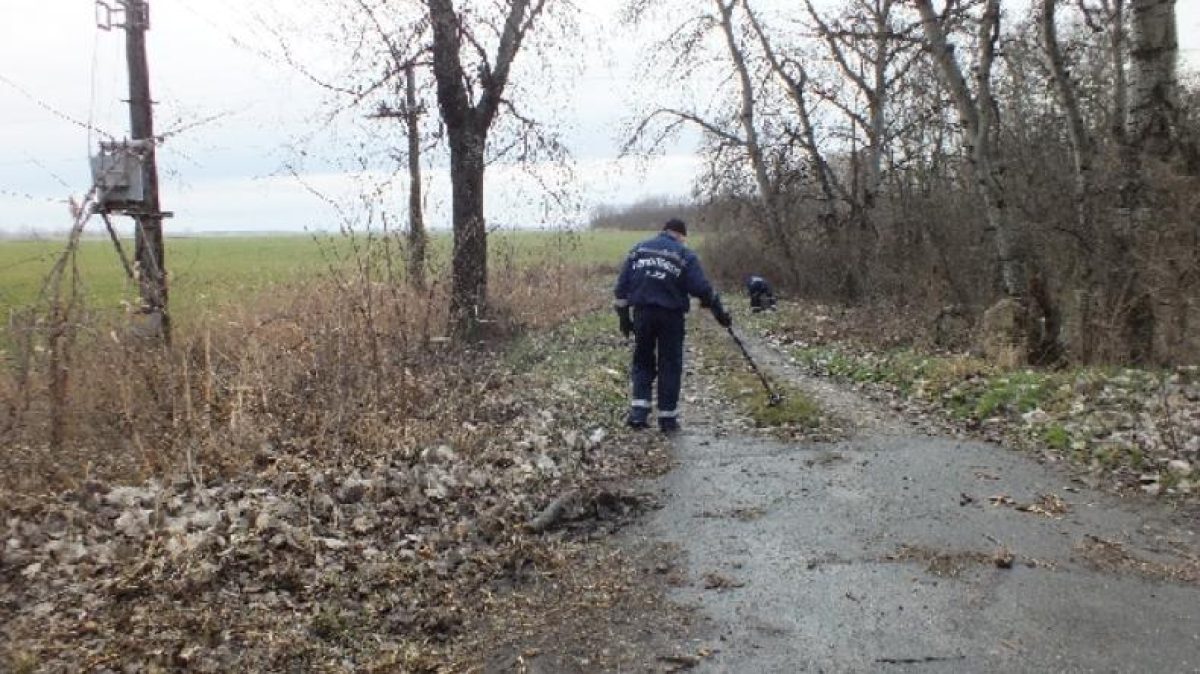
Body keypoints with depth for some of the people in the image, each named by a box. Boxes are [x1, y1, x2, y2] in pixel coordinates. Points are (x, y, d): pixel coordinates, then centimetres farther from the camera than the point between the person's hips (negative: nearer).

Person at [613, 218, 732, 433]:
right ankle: (667, 418, 11)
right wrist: (720, 312, 2)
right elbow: (702, 288, -7)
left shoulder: (639, 249, 11)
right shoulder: (684, 254, 0)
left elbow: (622, 285, 8)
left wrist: (624, 316, 12)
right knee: (670, 366, 7)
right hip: (671, 316, -3)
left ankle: (639, 412, 1)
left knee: (642, 362, 14)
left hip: (642, 313, 3)